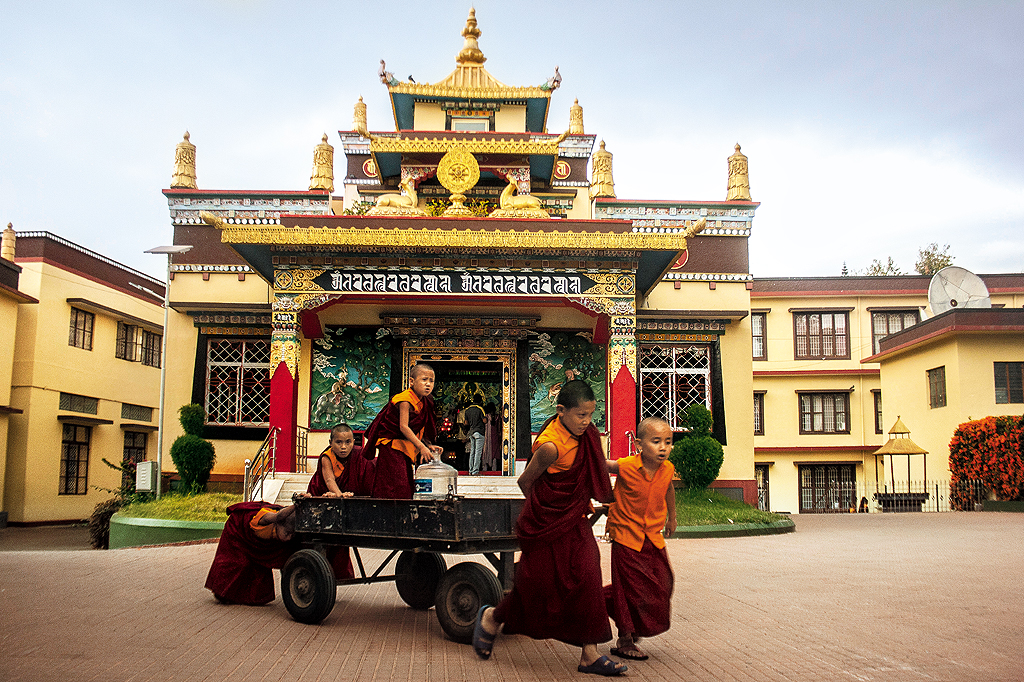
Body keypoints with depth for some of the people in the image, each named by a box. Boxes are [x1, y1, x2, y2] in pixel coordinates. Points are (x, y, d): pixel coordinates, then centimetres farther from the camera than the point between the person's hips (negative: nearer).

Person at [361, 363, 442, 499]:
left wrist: (429, 446, 1)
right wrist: (421, 447, -31)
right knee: (396, 487, -15)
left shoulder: (424, 403, 9)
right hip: (391, 446, -9)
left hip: (406, 446, 9)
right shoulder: (405, 400, -18)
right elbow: (403, 427, -26)